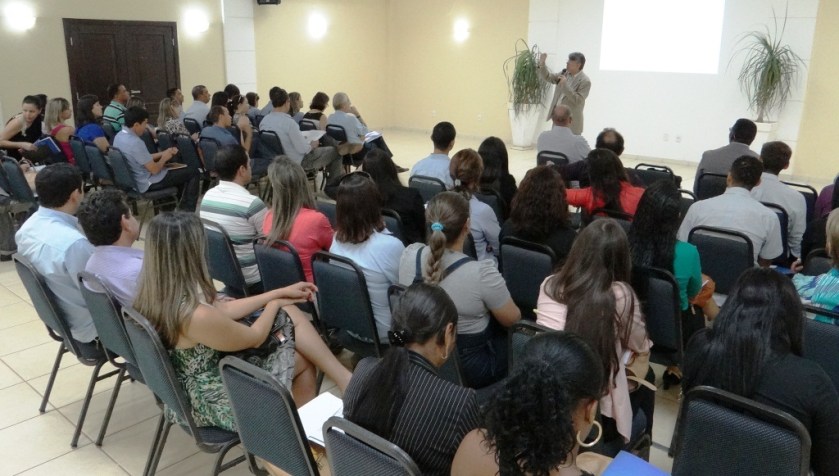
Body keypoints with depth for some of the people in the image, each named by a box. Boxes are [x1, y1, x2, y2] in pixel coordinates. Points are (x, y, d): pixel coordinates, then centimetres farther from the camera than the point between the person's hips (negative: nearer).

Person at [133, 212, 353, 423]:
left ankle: (343, 378, 17)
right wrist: (275, 303, 3)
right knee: (304, 360, 9)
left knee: (290, 314, 4)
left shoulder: (157, 294, -8)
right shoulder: (197, 316, -36)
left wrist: (280, 292, 8)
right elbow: (255, 337, -17)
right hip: (213, 402, -8)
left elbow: (224, 310, 5)